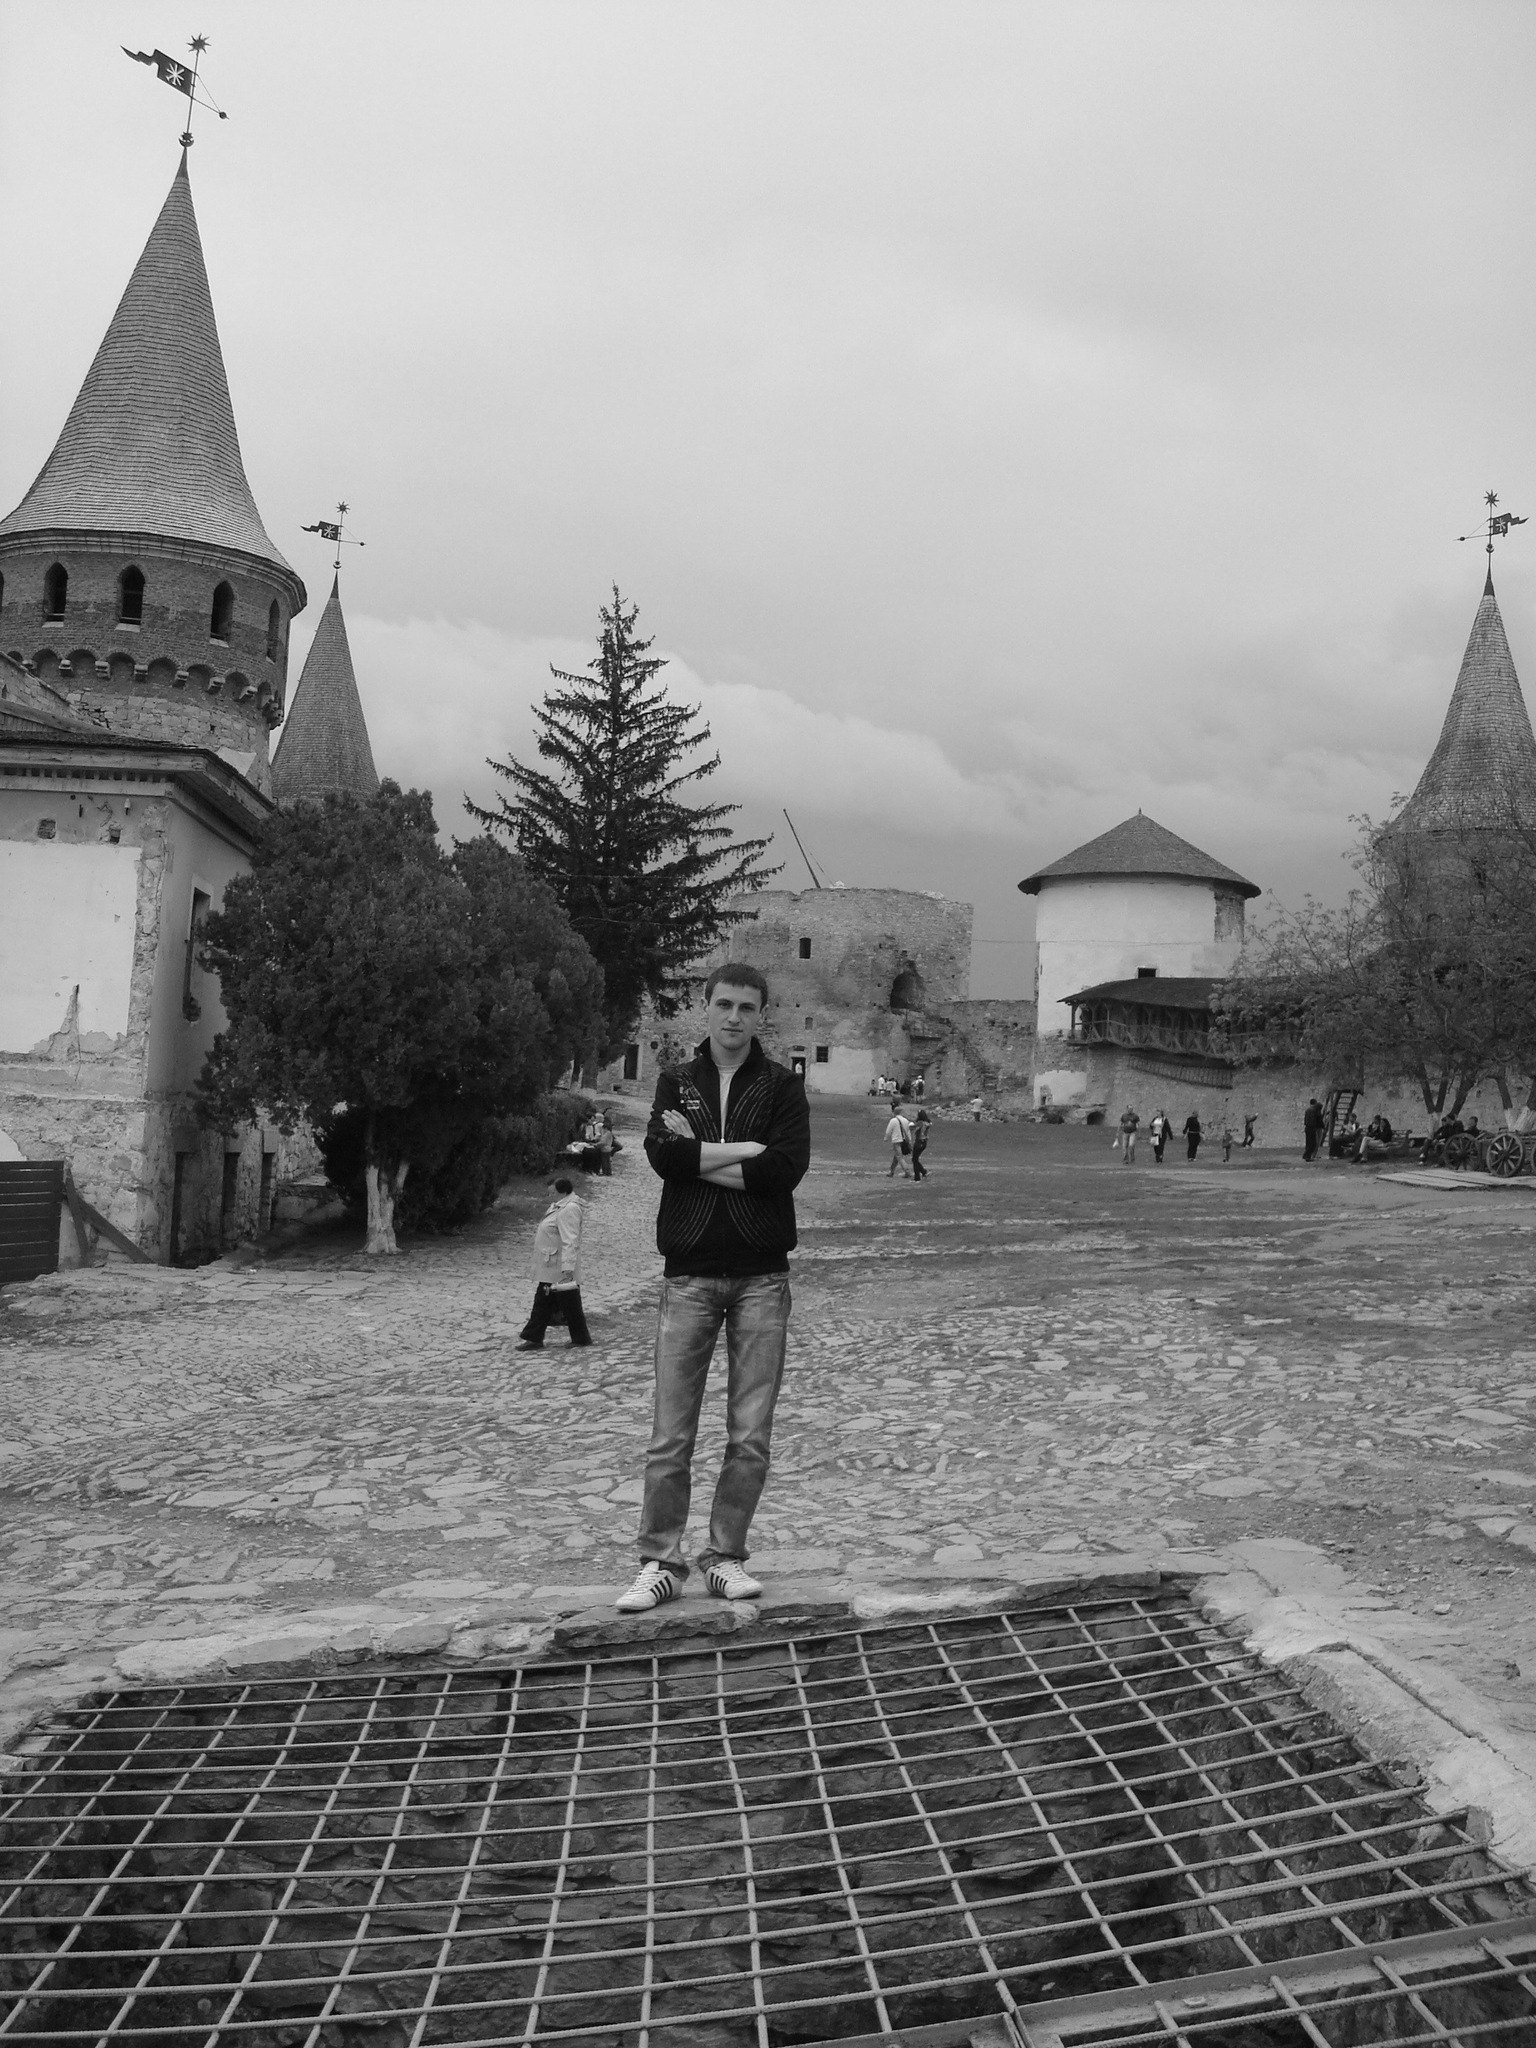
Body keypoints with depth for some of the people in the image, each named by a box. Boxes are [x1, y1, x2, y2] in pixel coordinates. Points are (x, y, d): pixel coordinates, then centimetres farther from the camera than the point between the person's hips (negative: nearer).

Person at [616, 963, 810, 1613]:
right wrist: (745, 1150, -11)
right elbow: (660, 1152, -9)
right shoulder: (675, 1081, 10)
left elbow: (788, 1167, -11)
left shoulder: (782, 1085, 6)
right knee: (670, 1436, 2)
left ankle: (725, 1556, 18)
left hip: (761, 1274, 0)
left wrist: (698, 1157, -8)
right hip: (689, 1273, 0)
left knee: (751, 1436, 5)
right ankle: (661, 1562, 12)